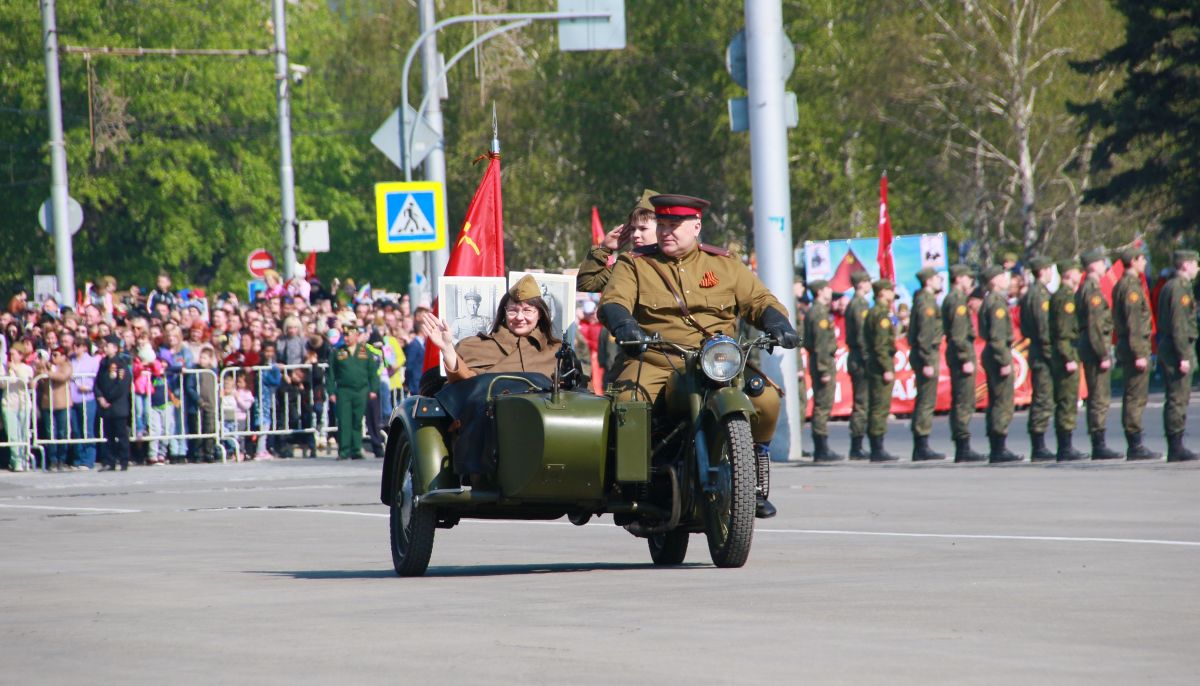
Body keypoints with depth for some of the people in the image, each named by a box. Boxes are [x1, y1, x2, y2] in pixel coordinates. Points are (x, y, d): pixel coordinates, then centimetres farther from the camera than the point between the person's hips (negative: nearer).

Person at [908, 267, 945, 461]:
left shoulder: (922, 300, 17)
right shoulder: (926, 302, -14)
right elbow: (924, 334, -20)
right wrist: (928, 363, -22)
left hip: (918, 355, 10)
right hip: (927, 356, -10)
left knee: (923, 402, 12)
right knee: (927, 402, -9)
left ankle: (919, 448, 15)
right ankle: (922, 447, -10)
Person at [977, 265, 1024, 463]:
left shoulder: (989, 301, 16)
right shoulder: (997, 303, -15)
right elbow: (997, 336, -21)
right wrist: (1004, 362, -21)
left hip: (990, 355, 10)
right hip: (998, 355, -10)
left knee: (996, 403, 12)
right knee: (1003, 404, -9)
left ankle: (996, 449, 15)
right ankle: (999, 450, -10)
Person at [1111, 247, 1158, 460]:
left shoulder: (1120, 286, 16)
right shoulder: (1131, 286, -14)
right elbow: (1133, 324, -20)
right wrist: (1140, 354, -21)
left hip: (1124, 347, 10)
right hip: (1136, 347, -10)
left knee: (1132, 397, 11)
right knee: (1136, 397, -9)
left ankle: (1133, 445, 14)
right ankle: (1136, 445, -10)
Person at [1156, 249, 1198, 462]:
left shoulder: (1168, 287, 17)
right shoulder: (1180, 289, -14)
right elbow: (1179, 325, -19)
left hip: (1166, 349, 10)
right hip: (1179, 349, -10)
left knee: (1175, 400, 11)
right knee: (1179, 399, -9)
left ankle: (1174, 447, 13)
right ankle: (1176, 448, -10)